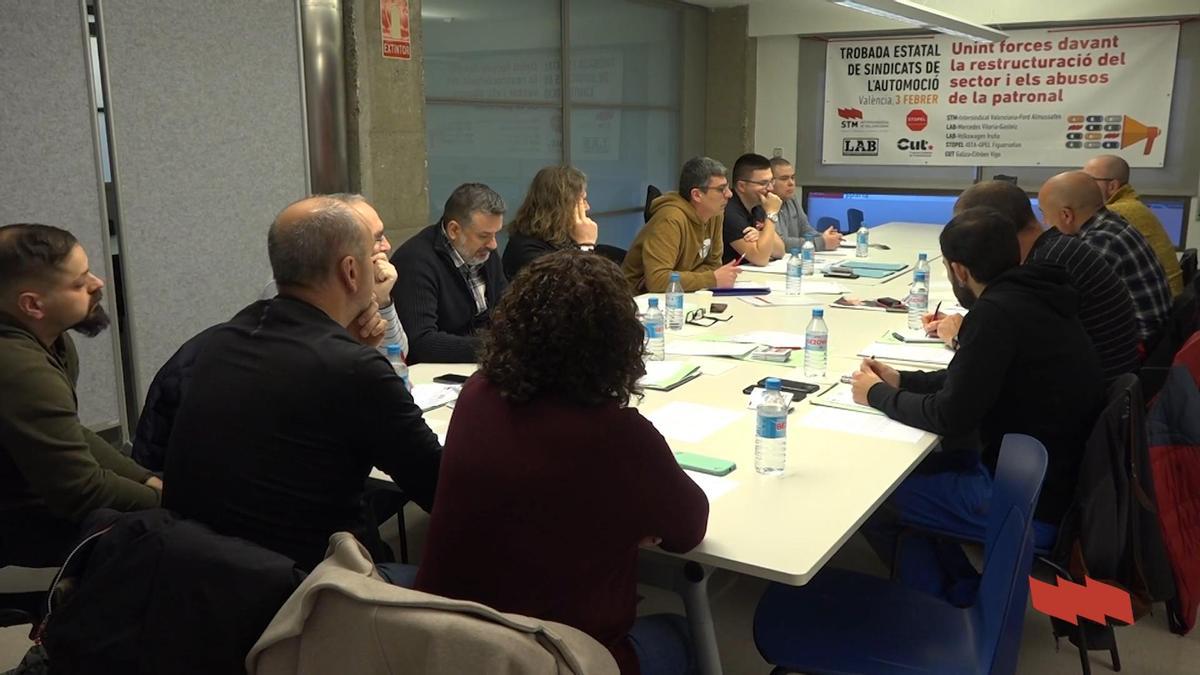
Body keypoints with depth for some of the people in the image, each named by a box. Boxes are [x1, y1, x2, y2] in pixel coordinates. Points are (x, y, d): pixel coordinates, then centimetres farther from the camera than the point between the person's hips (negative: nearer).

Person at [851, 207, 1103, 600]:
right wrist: (902, 381, 14)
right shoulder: (1031, 298, 4)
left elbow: (950, 417, -19)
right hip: (1062, 480, 9)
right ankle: (955, 584, 25)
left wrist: (877, 395, -4)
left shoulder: (998, 312, -23)